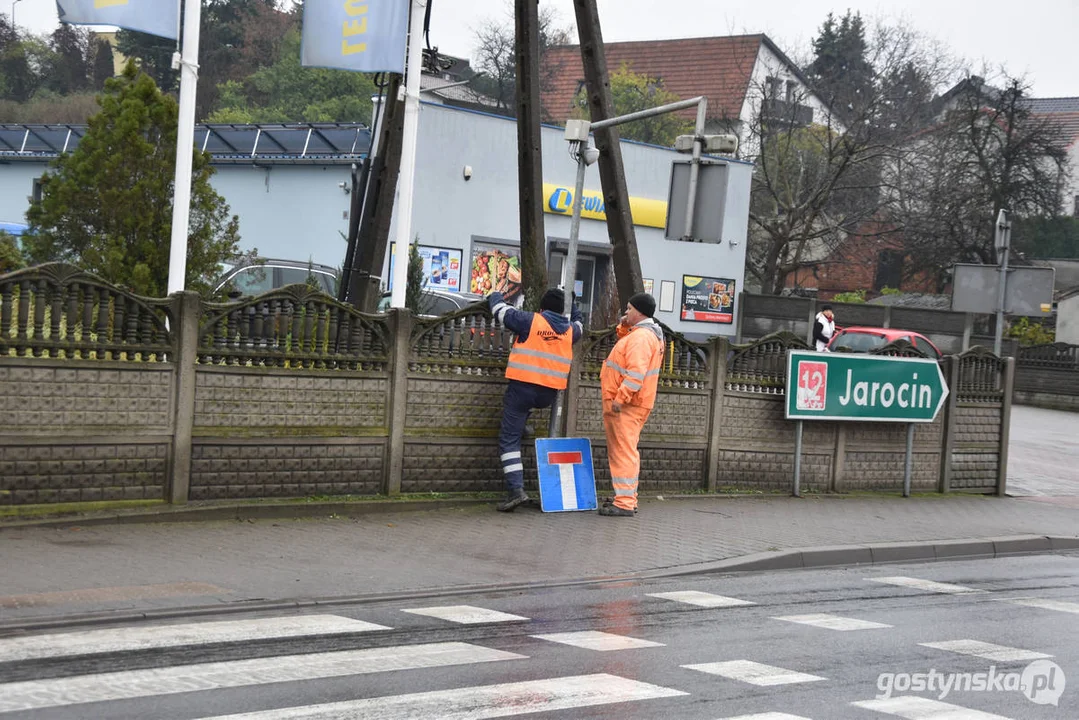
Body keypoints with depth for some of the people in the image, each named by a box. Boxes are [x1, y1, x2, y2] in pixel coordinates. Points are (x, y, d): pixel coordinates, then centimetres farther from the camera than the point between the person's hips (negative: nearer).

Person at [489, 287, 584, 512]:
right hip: (549, 394, 4)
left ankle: (516, 489, -12)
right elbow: (578, 326, 35)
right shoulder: (570, 330, 8)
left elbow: (500, 310, 8)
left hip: (523, 387, -4)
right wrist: (574, 309, 51)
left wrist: (495, 296, 29)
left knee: (509, 440, -1)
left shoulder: (530, 321, -4)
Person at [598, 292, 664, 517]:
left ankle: (625, 503, -14)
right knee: (621, 451, 18)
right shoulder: (645, 334, 17)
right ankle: (626, 499, 24)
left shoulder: (641, 336, -17)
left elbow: (636, 372, -26)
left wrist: (620, 398, -27)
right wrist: (624, 327, 15)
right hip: (630, 403, 11)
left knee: (624, 452, -12)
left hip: (626, 406, -11)